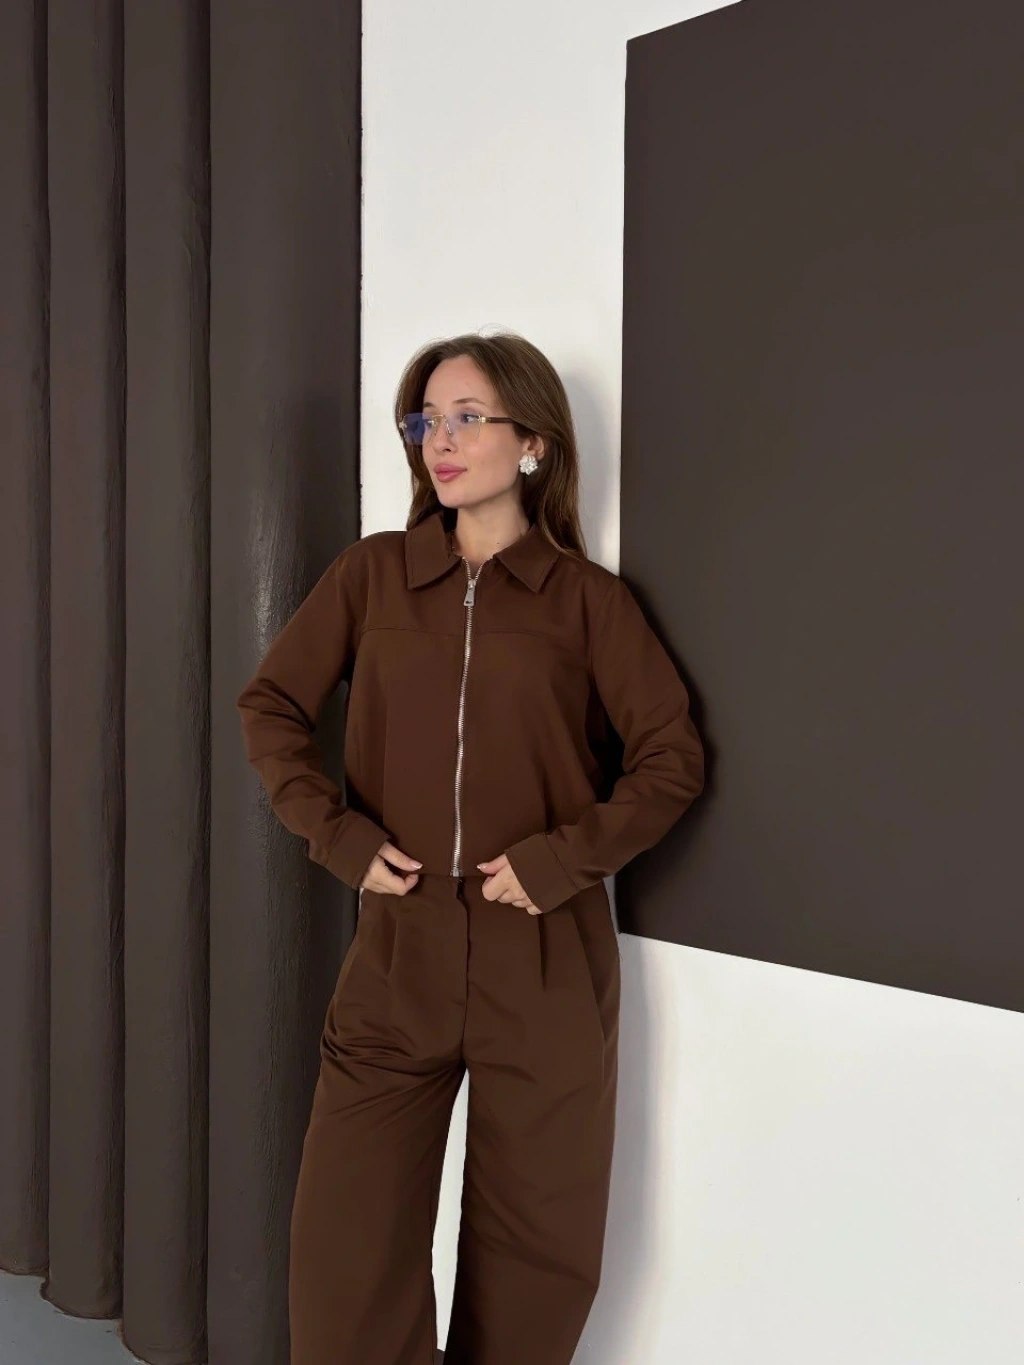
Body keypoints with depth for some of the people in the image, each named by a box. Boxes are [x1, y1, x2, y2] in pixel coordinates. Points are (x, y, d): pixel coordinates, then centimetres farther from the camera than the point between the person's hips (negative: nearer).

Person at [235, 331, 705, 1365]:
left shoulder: (588, 598, 1)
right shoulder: (374, 572, 5)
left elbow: (672, 756, 0)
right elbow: (270, 704, 8)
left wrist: (564, 858, -11)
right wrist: (337, 834, -4)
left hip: (545, 969, -1)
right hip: (397, 959, 2)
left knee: (535, 1259, 12)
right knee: (346, 1249, 6)